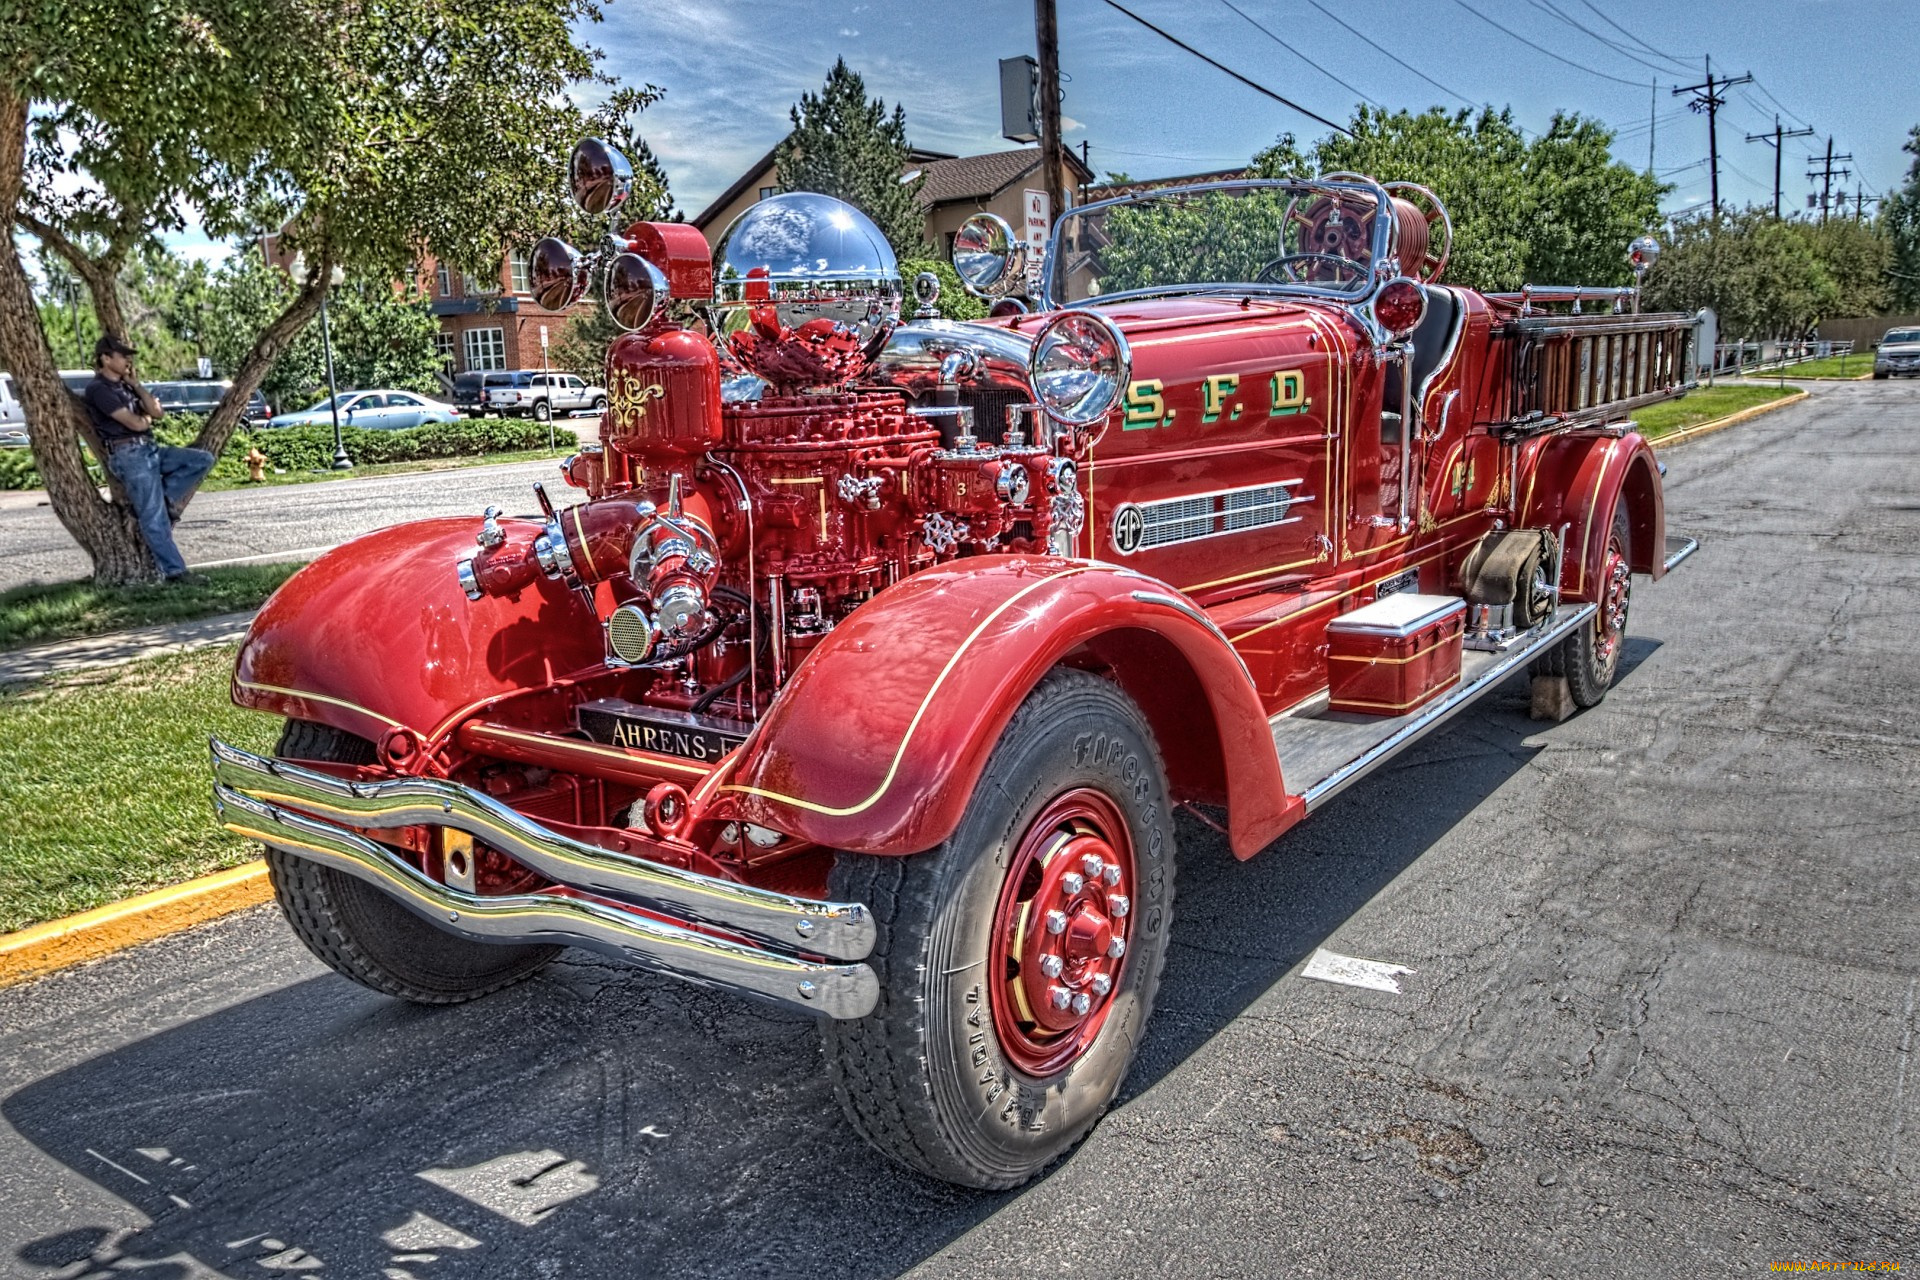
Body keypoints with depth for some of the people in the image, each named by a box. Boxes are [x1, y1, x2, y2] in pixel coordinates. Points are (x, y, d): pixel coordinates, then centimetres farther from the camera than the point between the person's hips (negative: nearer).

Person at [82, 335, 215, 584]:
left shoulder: (126, 386, 19)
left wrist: (136, 384, 5)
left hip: (150, 449, 9)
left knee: (203, 460, -2)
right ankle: (174, 571, -7)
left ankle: (164, 501, -1)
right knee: (154, 519, -10)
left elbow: (158, 413, 8)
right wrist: (147, 417, 9)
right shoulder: (99, 389, -8)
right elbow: (136, 423, -14)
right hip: (128, 455, -9)